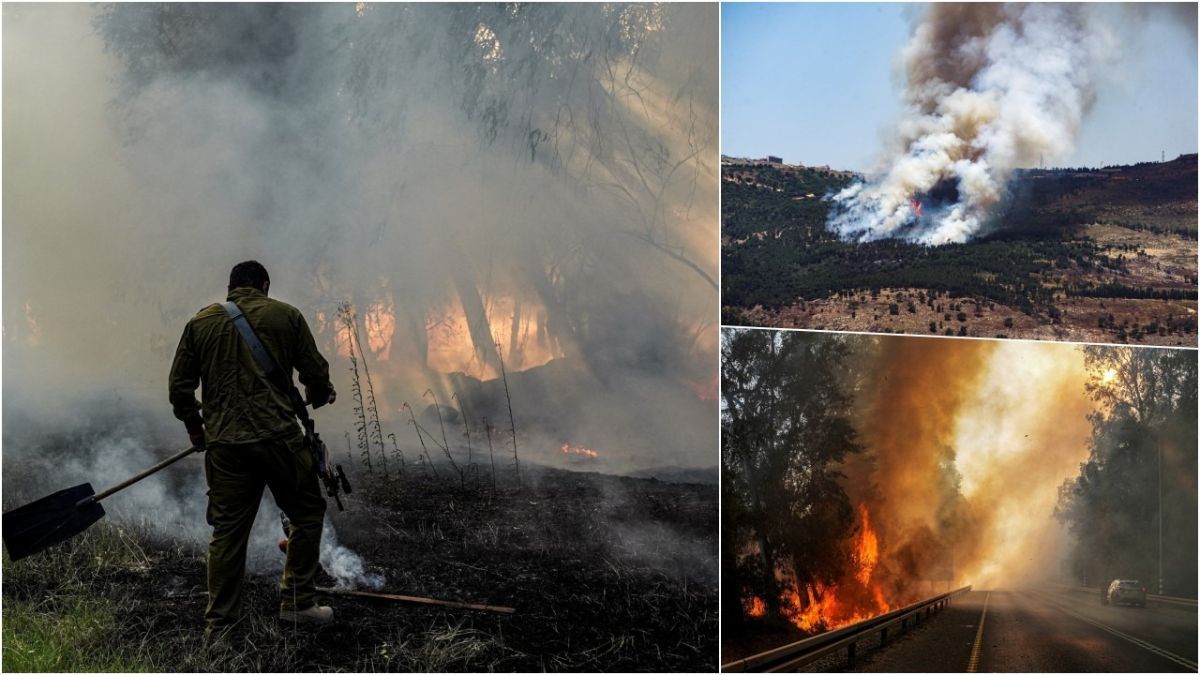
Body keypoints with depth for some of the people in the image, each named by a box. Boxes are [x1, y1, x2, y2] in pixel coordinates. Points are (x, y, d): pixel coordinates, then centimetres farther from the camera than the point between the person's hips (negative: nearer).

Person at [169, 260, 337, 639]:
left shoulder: (199, 323, 12)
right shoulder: (285, 315, 4)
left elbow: (179, 386, 12)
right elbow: (315, 371, 3)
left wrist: (195, 430, 26)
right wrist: (320, 396, 25)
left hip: (224, 444, 3)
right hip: (278, 437, -3)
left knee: (227, 531, 10)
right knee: (307, 513, 14)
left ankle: (219, 624, 16)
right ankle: (297, 603, 17)